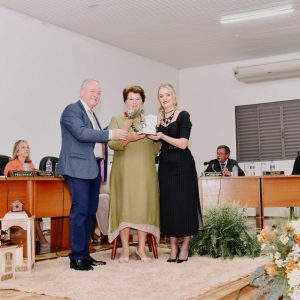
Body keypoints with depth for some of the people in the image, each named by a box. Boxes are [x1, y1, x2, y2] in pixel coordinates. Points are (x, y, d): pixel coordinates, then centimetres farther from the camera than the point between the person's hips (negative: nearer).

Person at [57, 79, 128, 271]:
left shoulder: (91, 114, 22)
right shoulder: (72, 110, -5)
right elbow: (82, 133, -20)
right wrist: (110, 134, -22)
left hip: (93, 169, 9)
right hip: (78, 168, -9)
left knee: (91, 212, 9)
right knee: (80, 211, -9)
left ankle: (85, 254, 15)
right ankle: (77, 257, -3)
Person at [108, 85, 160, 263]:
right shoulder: (117, 120, 9)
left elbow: (157, 148, 13)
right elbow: (111, 143, -4)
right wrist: (128, 138, -18)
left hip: (145, 171, 2)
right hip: (124, 171, -2)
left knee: (144, 205, -2)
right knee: (124, 205, -5)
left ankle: (141, 248, 5)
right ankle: (125, 249, 0)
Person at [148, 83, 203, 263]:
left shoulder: (183, 116, -4)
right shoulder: (157, 119, 11)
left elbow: (183, 143, -13)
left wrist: (162, 136, -22)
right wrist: (151, 136, -2)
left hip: (182, 166, -5)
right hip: (165, 166, 5)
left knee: (184, 204, -1)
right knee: (168, 205, 4)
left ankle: (185, 247, 9)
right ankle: (173, 247, 12)